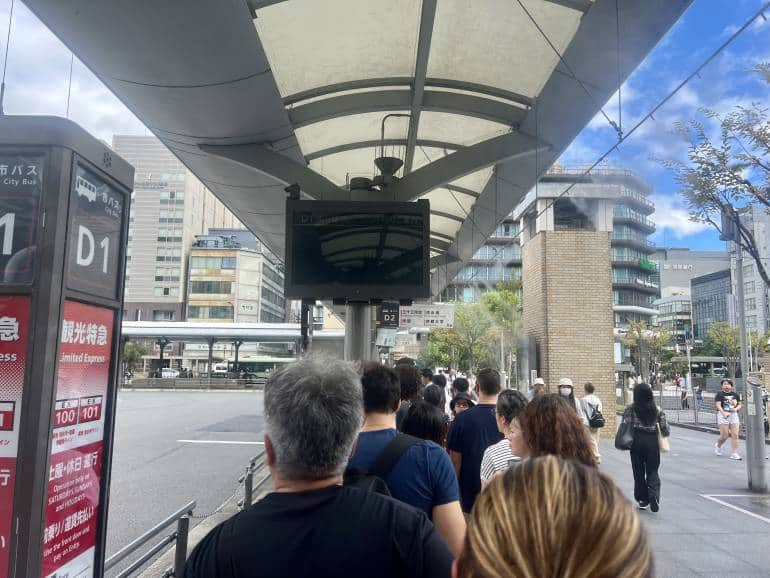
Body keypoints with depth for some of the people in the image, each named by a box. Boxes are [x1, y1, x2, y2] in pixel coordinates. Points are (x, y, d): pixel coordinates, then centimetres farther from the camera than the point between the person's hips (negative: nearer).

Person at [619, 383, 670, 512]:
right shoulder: (657, 410, -1)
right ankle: (654, 496, -13)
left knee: (639, 472, 10)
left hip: (636, 442, -1)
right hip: (652, 442, 1)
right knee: (652, 471, 8)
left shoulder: (630, 409, -5)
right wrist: (665, 434, 20)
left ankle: (642, 500, 17)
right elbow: (665, 430, 0)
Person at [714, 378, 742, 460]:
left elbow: (740, 405, 15)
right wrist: (723, 413, -26)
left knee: (735, 435, -3)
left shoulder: (736, 394, 11)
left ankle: (734, 453, 4)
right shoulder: (720, 394, -3)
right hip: (723, 415, -4)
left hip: (733, 414, 4)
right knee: (724, 435, -5)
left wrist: (736, 408, -8)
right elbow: (718, 405, -11)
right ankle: (718, 445, 27)